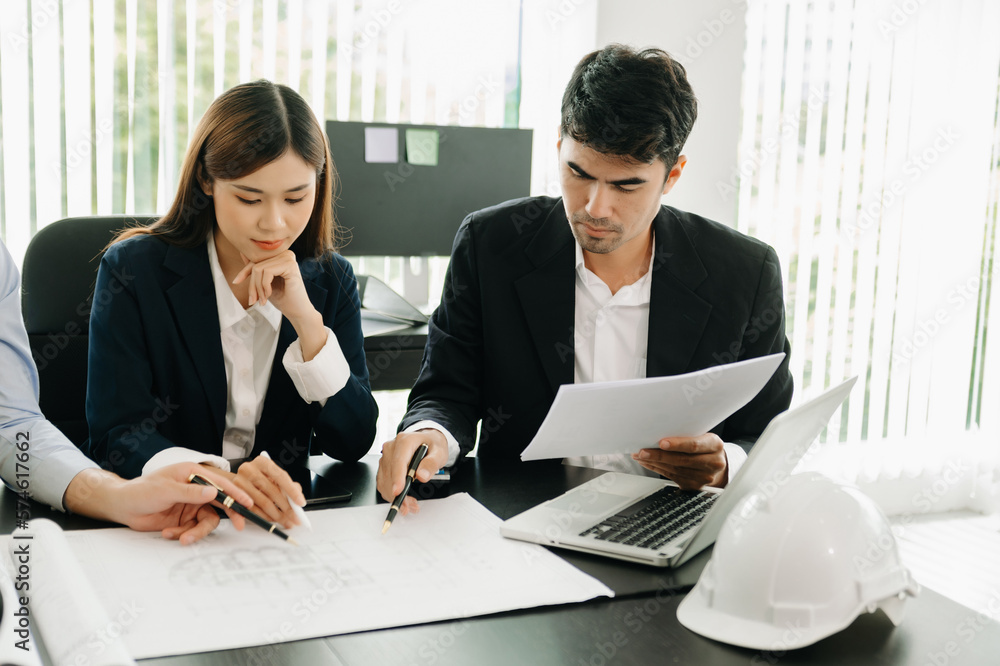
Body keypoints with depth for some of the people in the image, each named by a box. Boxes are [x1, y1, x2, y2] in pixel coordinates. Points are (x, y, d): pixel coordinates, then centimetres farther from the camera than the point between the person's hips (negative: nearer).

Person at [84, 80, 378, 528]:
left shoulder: (331, 281, 3)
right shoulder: (132, 270, -6)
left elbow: (354, 443, -3)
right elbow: (114, 437, -12)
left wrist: (306, 319, -15)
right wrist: (215, 479, -32)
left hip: (283, 517, 2)